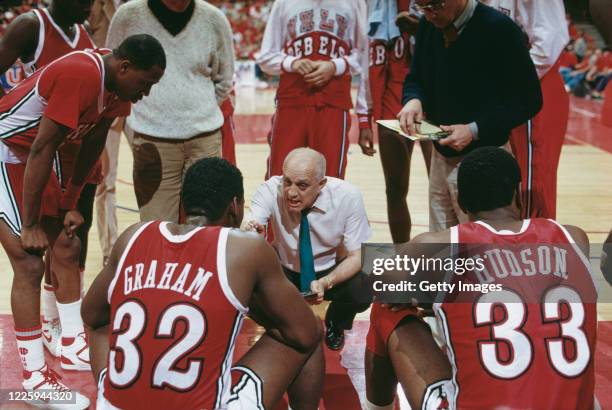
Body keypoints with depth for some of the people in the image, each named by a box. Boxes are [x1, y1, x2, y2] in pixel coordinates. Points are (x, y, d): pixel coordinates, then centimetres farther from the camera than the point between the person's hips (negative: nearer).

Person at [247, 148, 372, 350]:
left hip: (333, 272, 0)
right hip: (284, 271, 1)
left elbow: (357, 256, -20)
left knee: (362, 291, -32)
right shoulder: (270, 190, -26)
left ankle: (335, 327, 8)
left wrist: (326, 283, -39)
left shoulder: (347, 196, -25)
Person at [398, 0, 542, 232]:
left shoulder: (499, 29, -16)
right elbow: (415, 79, 17)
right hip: (440, 157, 7)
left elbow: (528, 100, -13)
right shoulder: (428, 26, 3)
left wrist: (475, 130, -21)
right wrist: (414, 100, -8)